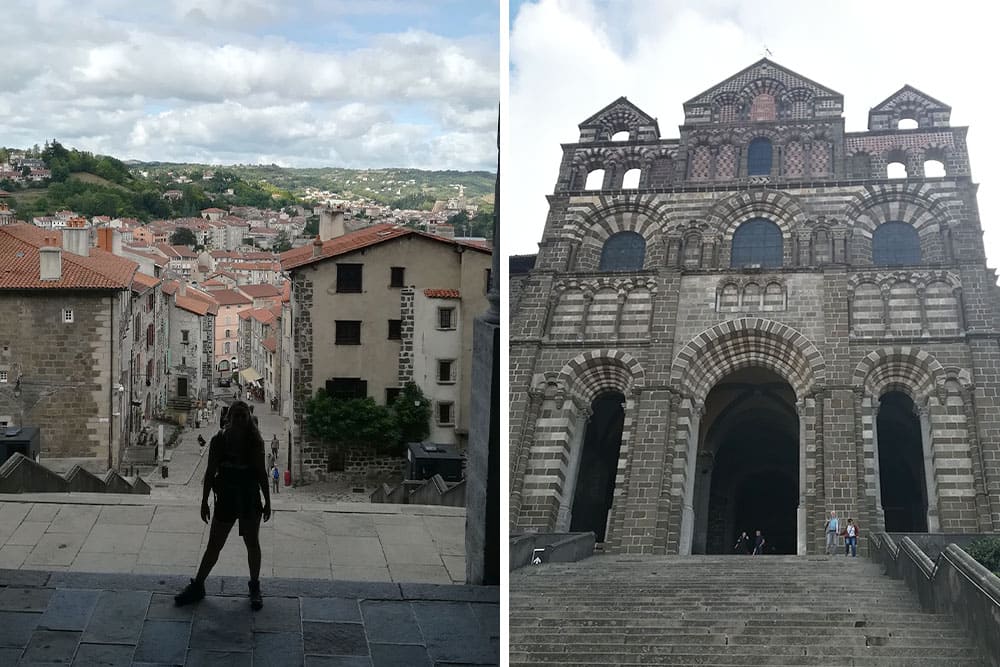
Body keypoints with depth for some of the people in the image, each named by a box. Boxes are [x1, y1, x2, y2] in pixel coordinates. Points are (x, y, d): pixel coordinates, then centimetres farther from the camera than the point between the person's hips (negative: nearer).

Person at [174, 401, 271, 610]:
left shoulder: (255, 443, -5)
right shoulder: (218, 441, -4)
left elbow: (261, 473, 2)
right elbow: (210, 473, 1)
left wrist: (267, 501, 3)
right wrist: (204, 502, 2)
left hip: (250, 501, -1)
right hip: (226, 499, 1)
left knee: (252, 544, 9)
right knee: (213, 545, 8)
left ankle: (255, 589, 23)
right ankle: (197, 586, 21)